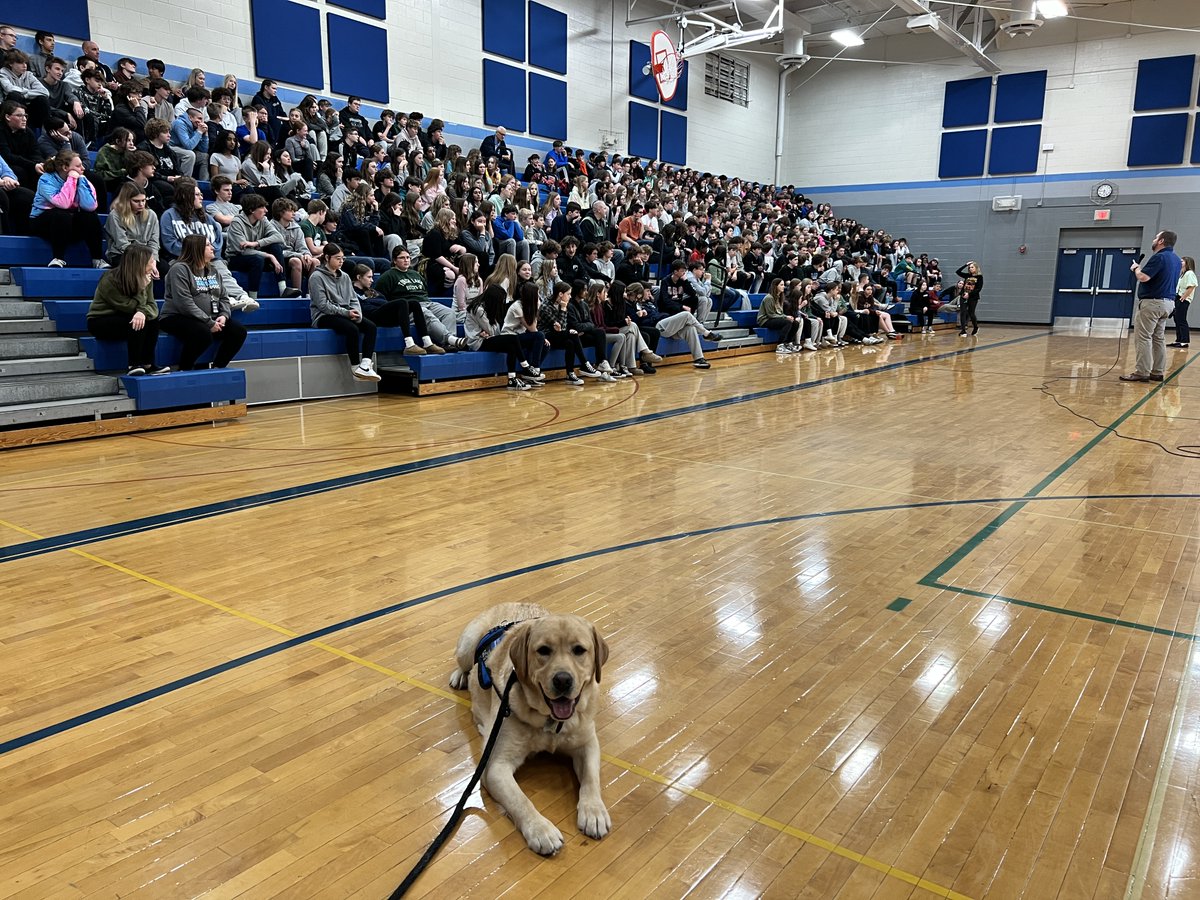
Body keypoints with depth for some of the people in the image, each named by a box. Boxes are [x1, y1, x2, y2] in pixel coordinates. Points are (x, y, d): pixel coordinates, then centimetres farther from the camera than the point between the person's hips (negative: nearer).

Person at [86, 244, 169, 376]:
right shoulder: (109, 281, -22)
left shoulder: (144, 277, -7)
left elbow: (152, 306, -15)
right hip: (100, 322, -5)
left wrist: (143, 312, -38)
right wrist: (142, 287, -29)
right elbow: (131, 307, -25)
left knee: (152, 319, -22)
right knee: (136, 323, -31)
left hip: (123, 318, 5)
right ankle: (133, 366, -23)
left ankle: (148, 365, -18)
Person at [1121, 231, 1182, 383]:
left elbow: (1143, 277, -22)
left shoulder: (1159, 257, -16)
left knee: (1143, 338, -8)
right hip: (1167, 302, 9)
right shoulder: (1176, 259, 14)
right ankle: (1157, 372, 13)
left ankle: (1142, 372, -10)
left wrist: (1135, 268, -3)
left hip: (1152, 302, -9)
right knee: (1159, 338, 11)